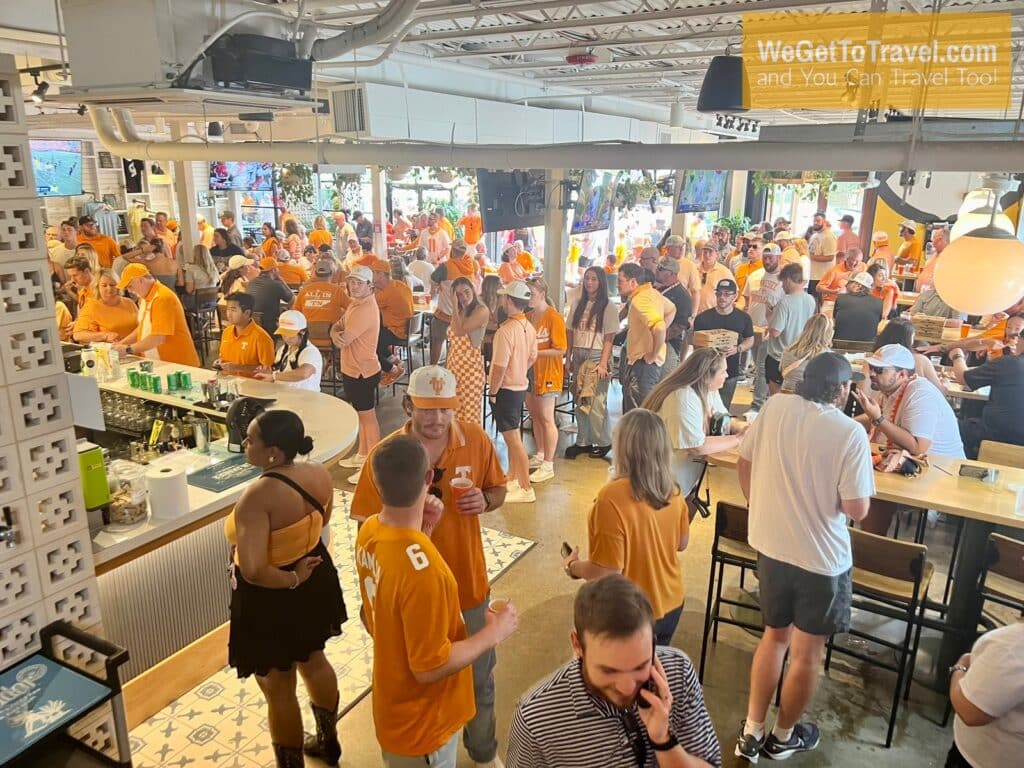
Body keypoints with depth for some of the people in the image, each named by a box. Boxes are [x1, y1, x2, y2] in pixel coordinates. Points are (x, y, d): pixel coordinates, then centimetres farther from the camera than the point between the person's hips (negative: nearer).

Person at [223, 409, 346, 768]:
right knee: (314, 661, 29)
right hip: (316, 583, 8)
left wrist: (291, 579, -19)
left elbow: (253, 571, -35)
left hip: (272, 601, -7)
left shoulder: (258, 496, -32)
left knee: (278, 688, 14)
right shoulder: (319, 474, -11)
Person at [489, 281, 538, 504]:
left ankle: (526, 489, 4)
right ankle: (512, 479, 33)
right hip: (520, 387, 9)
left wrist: (492, 392, -12)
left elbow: (499, 367, -22)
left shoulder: (505, 331, -24)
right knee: (512, 436, 20)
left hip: (505, 389, -9)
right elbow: (532, 358, 13)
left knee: (513, 439, -2)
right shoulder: (529, 327, 2)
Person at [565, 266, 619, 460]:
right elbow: (570, 333, 11)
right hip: (579, 357, 5)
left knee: (596, 402, -5)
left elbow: (609, 339, -7)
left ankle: (603, 442, 10)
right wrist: (568, 359, 6)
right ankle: (582, 442, 18)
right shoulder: (577, 304, 10)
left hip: (596, 357, -5)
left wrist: (603, 364, -14)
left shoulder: (608, 307, -4)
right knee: (580, 401, 8)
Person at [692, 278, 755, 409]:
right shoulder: (702, 318, -4)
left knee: (724, 409, 12)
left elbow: (750, 340, 11)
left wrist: (737, 349, -9)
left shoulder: (743, 318, 3)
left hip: (731, 371, 2)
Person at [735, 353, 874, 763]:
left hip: (770, 545, 5)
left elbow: (744, 464, 3)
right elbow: (857, 510, -18)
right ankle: (783, 736, 36)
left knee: (775, 635, 25)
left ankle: (751, 732, 30)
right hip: (821, 557, -4)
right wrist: (849, 489, 4)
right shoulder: (850, 433, -20)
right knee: (806, 652, 17)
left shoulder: (773, 407, -7)